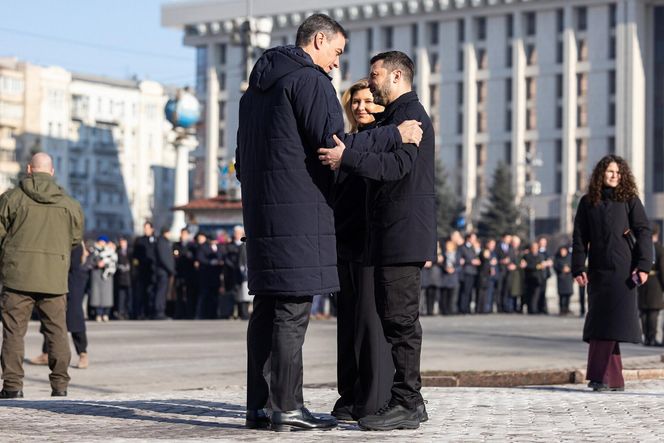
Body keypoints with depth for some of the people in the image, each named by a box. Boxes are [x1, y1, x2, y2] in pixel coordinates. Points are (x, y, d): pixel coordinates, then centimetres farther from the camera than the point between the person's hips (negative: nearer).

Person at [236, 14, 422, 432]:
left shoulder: (257, 86, 21)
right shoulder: (310, 80, -8)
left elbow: (242, 159, 24)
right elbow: (333, 144, -16)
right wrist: (395, 135, -10)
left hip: (261, 210, 9)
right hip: (300, 211, -9)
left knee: (267, 309, 9)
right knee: (293, 311, -8)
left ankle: (259, 406, 9)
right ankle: (288, 408, -8)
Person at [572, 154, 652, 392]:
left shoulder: (629, 200, 3)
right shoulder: (587, 202, 9)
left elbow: (643, 233, -1)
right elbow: (580, 238, 8)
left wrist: (643, 265, -10)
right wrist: (578, 268, 0)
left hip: (622, 270, -3)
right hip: (598, 270, 3)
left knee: (614, 319, -8)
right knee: (599, 321, 1)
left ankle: (600, 375, -7)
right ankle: (613, 379, 6)